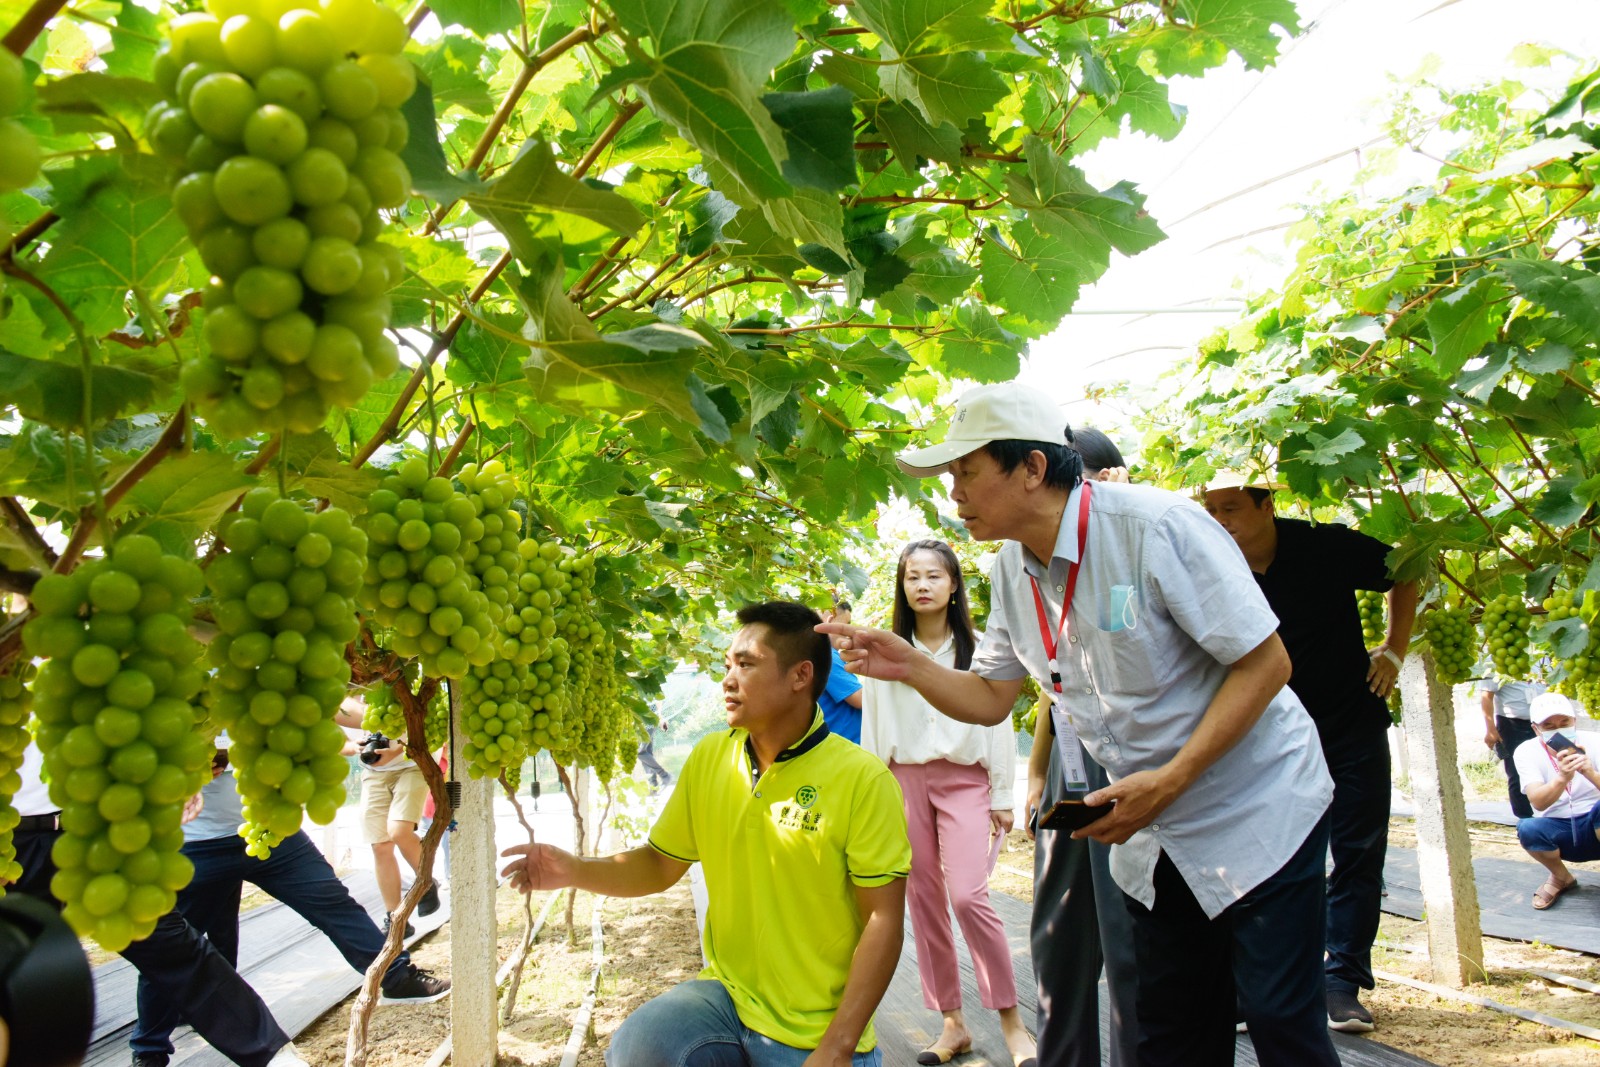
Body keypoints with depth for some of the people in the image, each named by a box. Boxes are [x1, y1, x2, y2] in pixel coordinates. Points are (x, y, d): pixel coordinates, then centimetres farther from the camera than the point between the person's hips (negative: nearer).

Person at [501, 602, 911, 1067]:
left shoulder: (863, 780, -14)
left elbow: (883, 921, -13)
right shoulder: (709, 757, 1)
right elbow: (661, 863, 10)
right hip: (725, 995, 3)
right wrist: (576, 870, -8)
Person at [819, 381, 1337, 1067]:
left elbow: (1265, 662, -21)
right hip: (1154, 836, 6)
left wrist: (1169, 782, -27)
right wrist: (910, 667, -12)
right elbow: (990, 697, 8)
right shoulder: (1012, 571, -1)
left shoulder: (1156, 526, -24)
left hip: (1256, 813, -6)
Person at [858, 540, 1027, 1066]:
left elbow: (998, 724, 3)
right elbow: (871, 730, 8)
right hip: (905, 781, 3)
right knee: (924, 903, 6)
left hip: (965, 781, -3)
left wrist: (1002, 796, 1)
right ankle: (952, 1023, 18)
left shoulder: (979, 649, 2)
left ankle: (1012, 1019, 0)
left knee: (968, 895, -15)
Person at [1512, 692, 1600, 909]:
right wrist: (1563, 778, -45)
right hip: (1558, 832, 1)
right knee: (1527, 828, -31)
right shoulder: (1526, 751, -11)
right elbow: (1538, 802, -26)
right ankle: (1562, 878, 1)